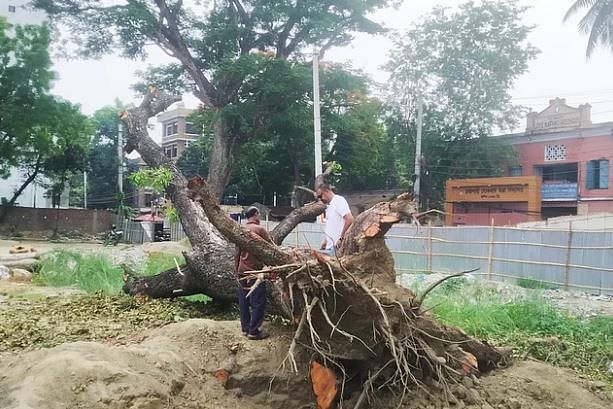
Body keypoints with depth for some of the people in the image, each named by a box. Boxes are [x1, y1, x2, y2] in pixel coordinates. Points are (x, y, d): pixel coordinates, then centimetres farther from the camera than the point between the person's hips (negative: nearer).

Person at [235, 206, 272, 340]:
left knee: (244, 301, 12)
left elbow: (238, 252, 13)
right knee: (258, 302, -1)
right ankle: (253, 331, 1)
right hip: (255, 271, -7)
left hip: (242, 271, 7)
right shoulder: (260, 229, -12)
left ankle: (245, 328, 18)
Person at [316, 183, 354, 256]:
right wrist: (325, 240, 13)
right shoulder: (329, 206, 20)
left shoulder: (339, 200, -8)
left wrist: (341, 238, -19)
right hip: (329, 247, 9)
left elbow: (349, 219, -20)